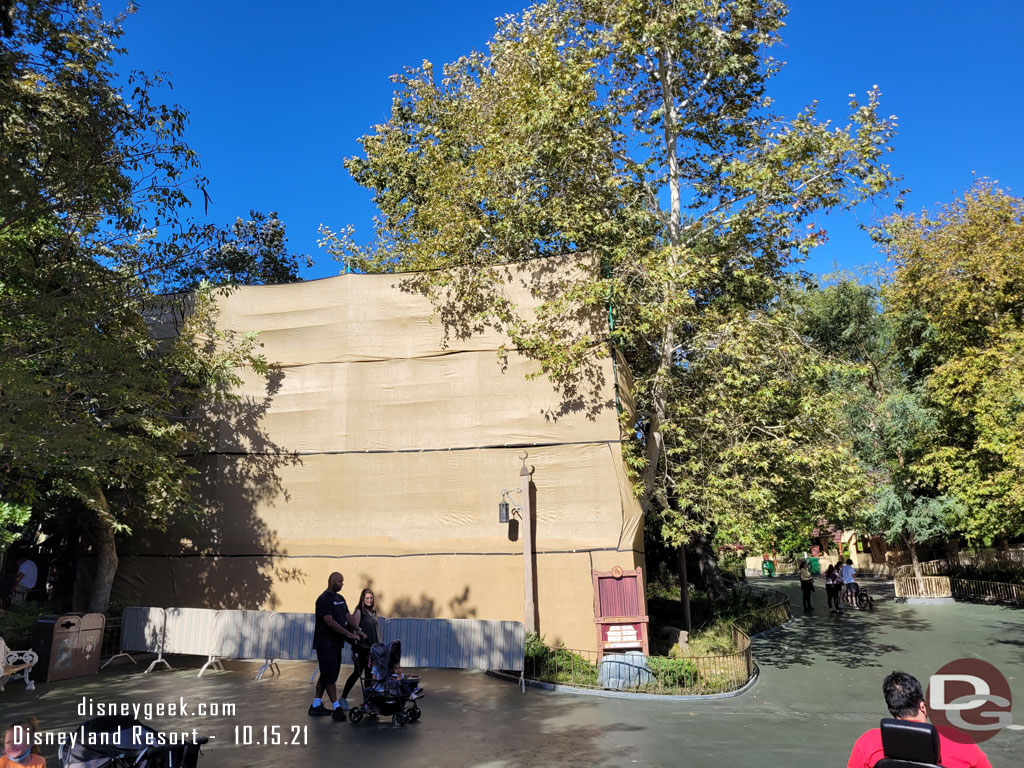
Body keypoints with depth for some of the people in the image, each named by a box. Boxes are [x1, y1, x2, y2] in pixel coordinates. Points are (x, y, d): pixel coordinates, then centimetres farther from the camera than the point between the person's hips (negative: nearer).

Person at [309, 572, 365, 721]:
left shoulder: (340, 598, 14)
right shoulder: (324, 599, -14)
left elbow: (347, 616, 15)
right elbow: (329, 621, -21)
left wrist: (357, 630, 1)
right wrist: (348, 633, -23)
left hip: (336, 643, 9)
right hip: (325, 644, -9)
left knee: (326, 674, 14)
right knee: (329, 675, -6)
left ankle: (316, 705, 23)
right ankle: (337, 708, -5)